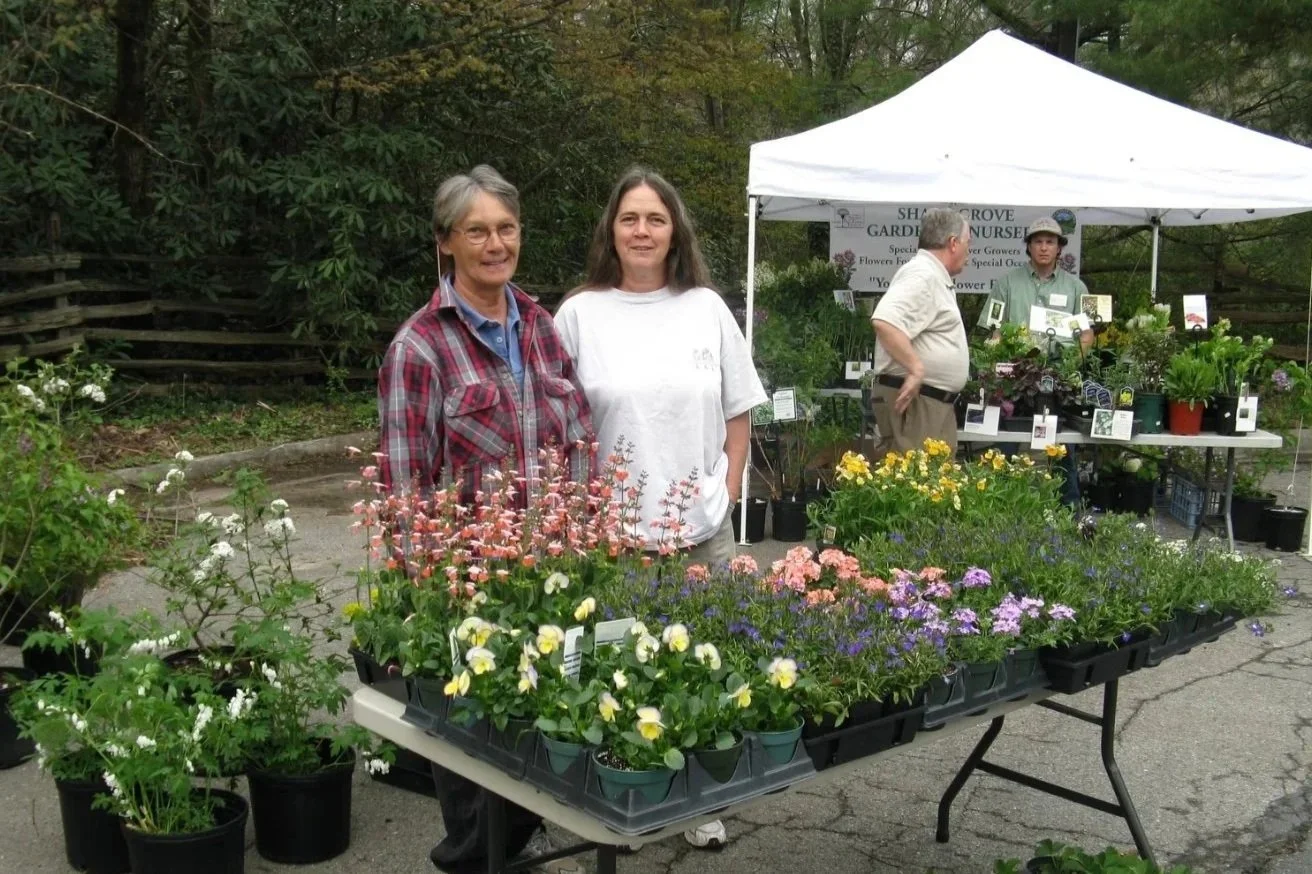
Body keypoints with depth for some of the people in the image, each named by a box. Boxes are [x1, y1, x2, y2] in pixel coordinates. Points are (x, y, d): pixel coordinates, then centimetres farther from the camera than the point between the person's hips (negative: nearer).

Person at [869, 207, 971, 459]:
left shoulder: (935, 278, 20)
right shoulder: (922, 274, -14)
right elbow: (885, 321, -30)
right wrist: (916, 369, -28)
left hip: (934, 401, 11)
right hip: (912, 399, -11)